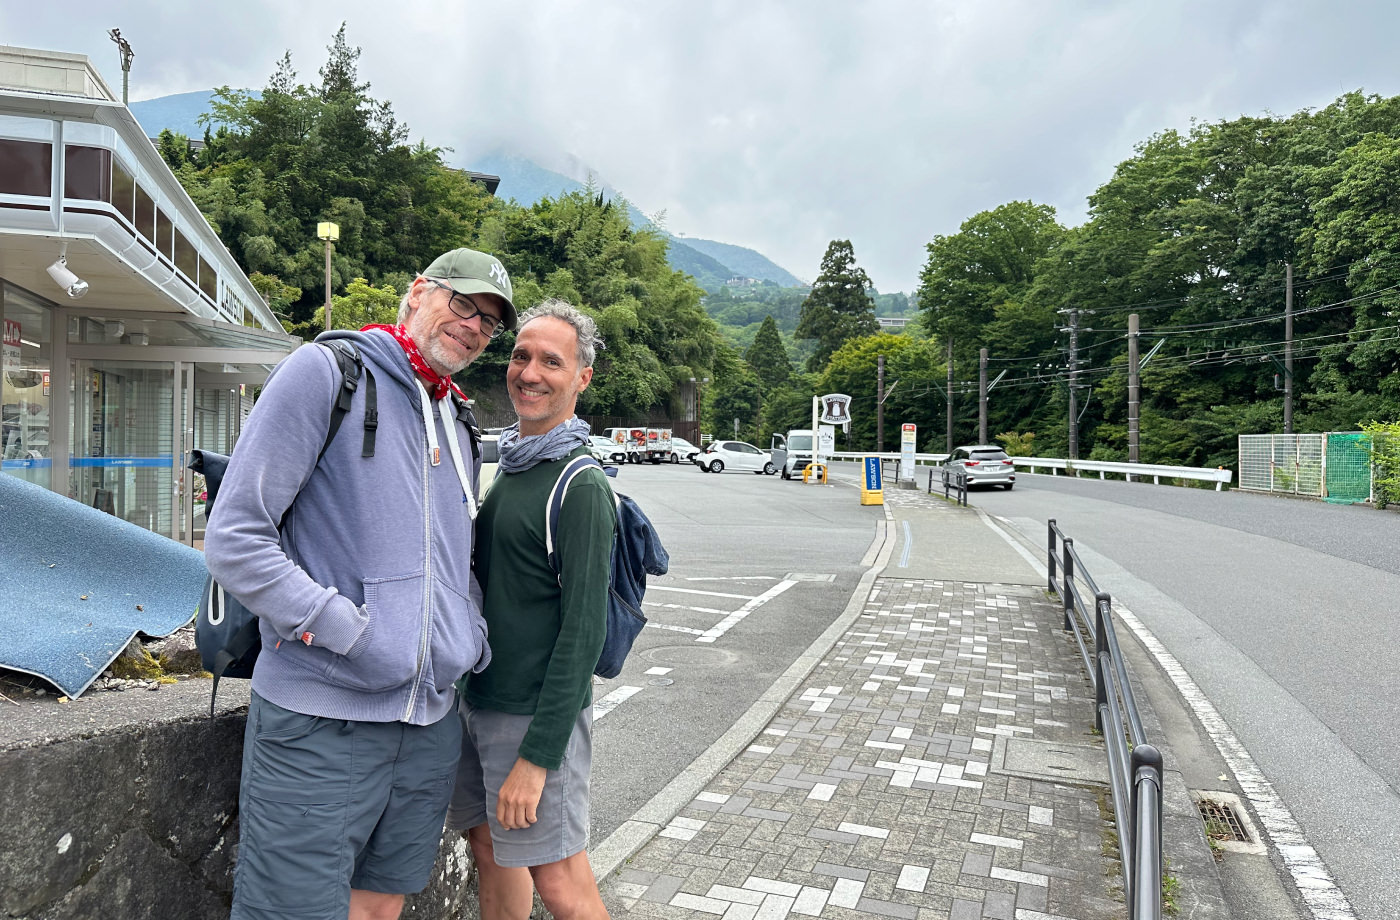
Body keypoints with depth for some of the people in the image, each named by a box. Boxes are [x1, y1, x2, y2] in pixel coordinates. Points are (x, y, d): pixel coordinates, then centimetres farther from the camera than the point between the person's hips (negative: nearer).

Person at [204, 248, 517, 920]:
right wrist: (351, 632, -18)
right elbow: (233, 542, -13)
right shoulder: (327, 371, -6)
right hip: (319, 725, -6)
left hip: (431, 727, 7)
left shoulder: (458, 430, 15)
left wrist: (475, 640, 7)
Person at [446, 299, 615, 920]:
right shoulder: (508, 466, 11)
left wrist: (537, 756, -20)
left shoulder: (581, 486, -16)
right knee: (490, 849, 18)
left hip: (538, 712, -8)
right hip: (478, 701, 8)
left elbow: (583, 630, -19)